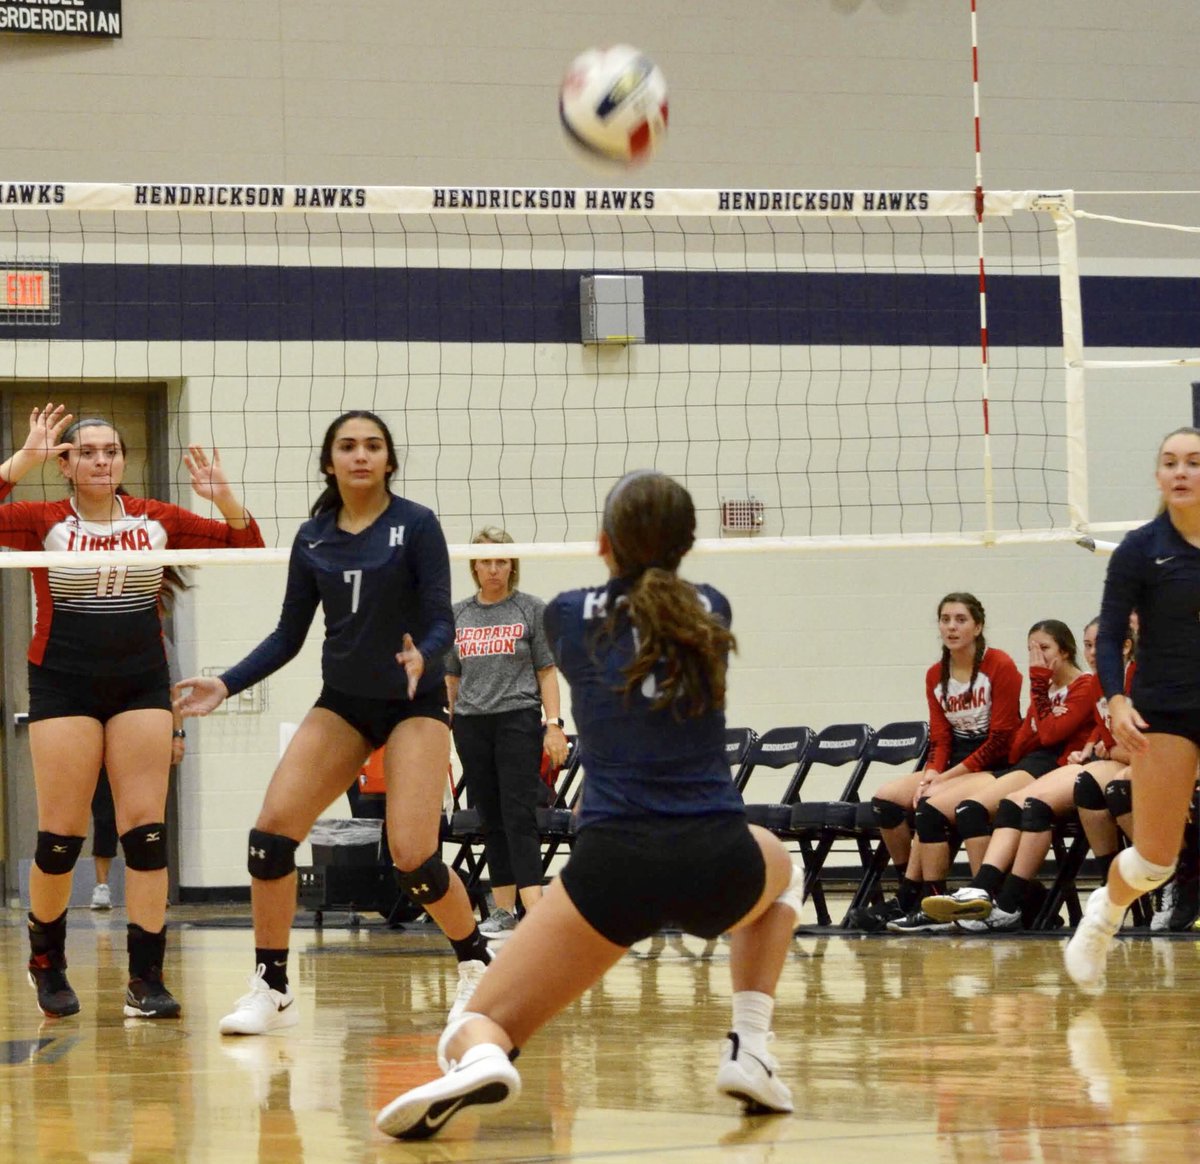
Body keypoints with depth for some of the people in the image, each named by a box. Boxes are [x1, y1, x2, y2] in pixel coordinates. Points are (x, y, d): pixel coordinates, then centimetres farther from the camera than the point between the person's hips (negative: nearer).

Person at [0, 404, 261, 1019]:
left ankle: (146, 979, -3)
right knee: (60, 836, 0)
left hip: (141, 686, 2)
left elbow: (245, 546, 5)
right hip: (64, 686, -2)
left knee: (147, 833, -5)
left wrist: (223, 497, -13)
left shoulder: (156, 520, 4)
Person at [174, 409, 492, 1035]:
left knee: (413, 855, -17)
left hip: (413, 702, -4)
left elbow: (441, 621, -12)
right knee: (272, 828, -14)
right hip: (342, 701, 4)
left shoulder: (416, 525, -9)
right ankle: (271, 989, -2)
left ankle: (477, 964, 11)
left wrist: (422, 657, -34)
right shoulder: (312, 538, 3)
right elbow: (288, 635, 8)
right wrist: (226, 685, -2)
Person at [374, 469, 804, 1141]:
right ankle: (750, 1050, 21)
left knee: (480, 1031, 7)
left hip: (615, 864, -2)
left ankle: (480, 1059, -33)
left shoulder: (571, 617, 8)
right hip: (719, 868, 2)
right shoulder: (713, 613, 12)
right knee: (781, 867, 40)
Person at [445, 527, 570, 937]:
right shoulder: (458, 615, 12)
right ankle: (503, 911, 9)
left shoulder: (531, 610, 3)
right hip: (471, 725, 4)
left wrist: (554, 724, -6)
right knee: (491, 821, 5)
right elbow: (451, 677, 17)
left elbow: (546, 671, 2)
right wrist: (444, 725, 12)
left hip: (518, 719, -4)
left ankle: (534, 909, -19)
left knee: (519, 815, -13)